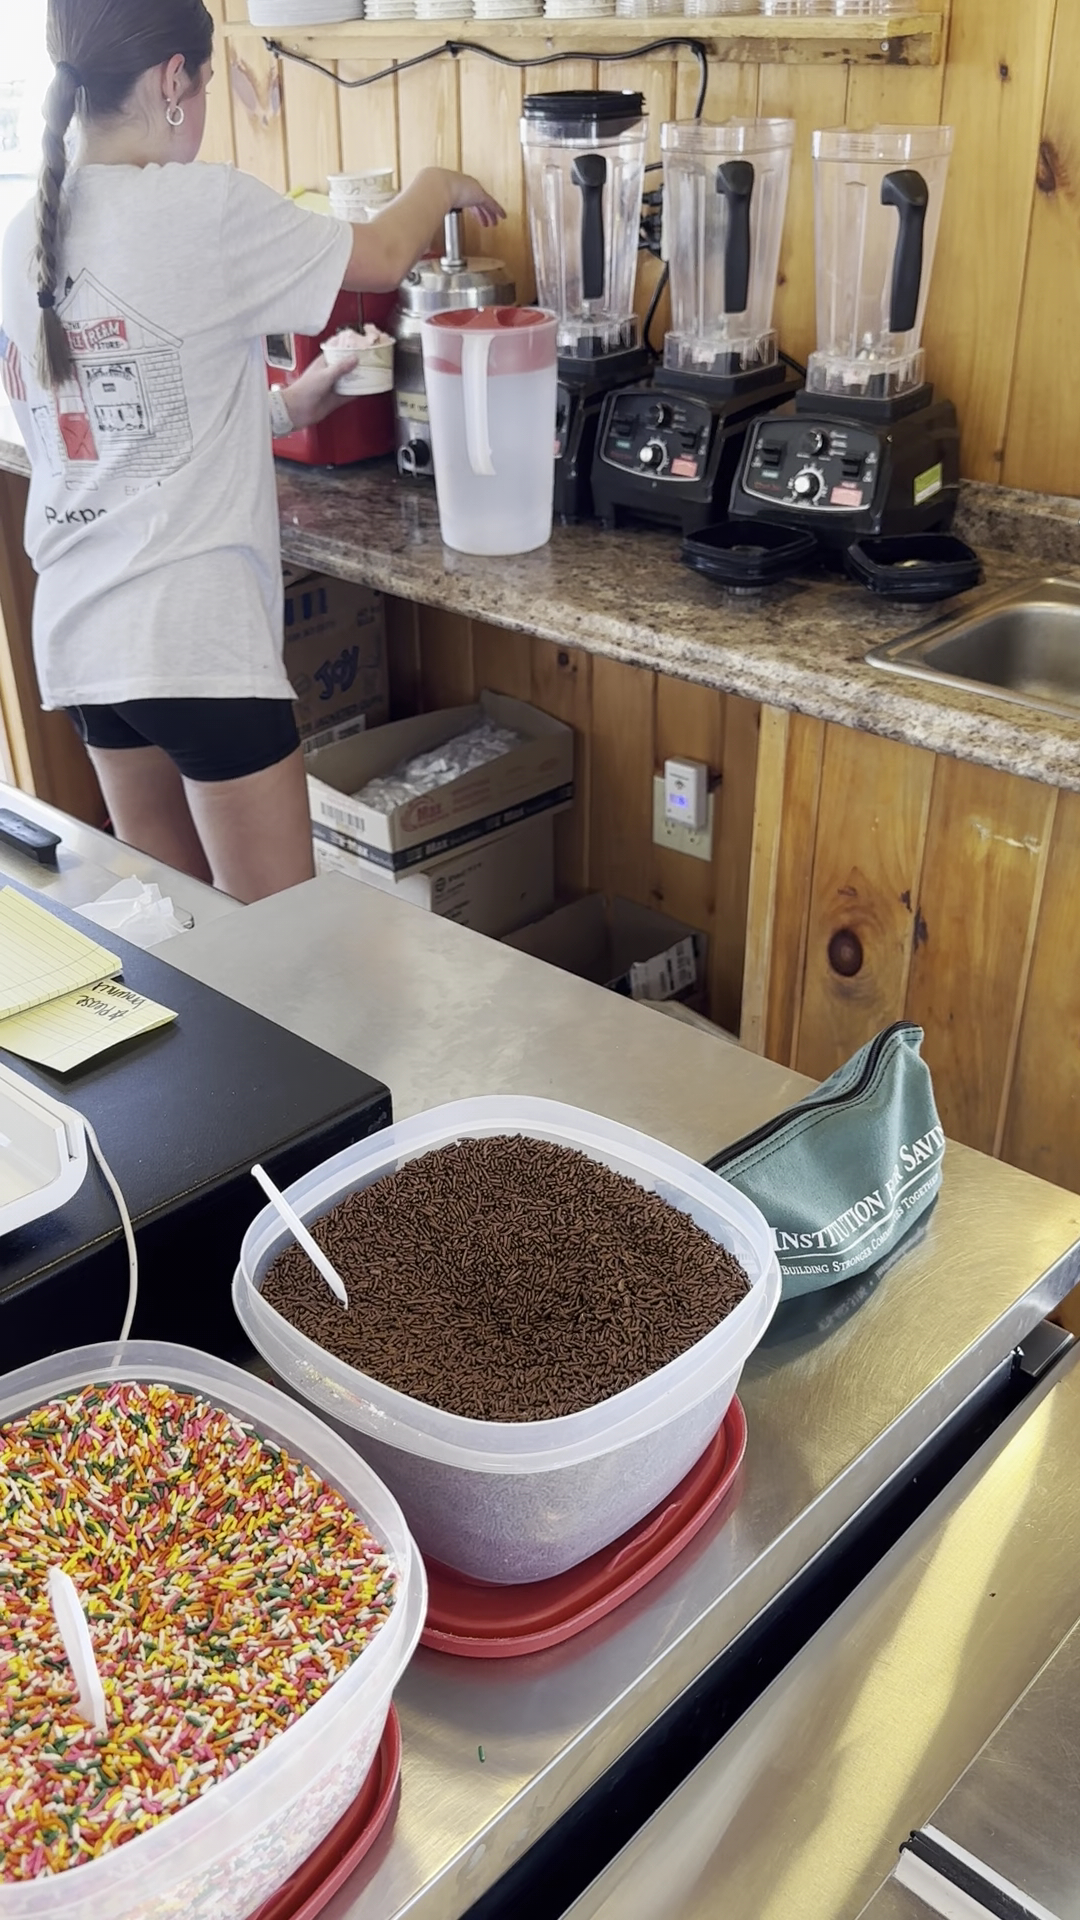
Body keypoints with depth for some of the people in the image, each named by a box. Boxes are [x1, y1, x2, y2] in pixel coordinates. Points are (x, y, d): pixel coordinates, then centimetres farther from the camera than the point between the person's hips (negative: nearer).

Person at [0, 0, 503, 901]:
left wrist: (282, 409, 22)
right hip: (197, 638, -8)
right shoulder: (201, 209, -12)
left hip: (78, 632, 8)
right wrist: (441, 185, 23)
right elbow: (383, 258, 3)